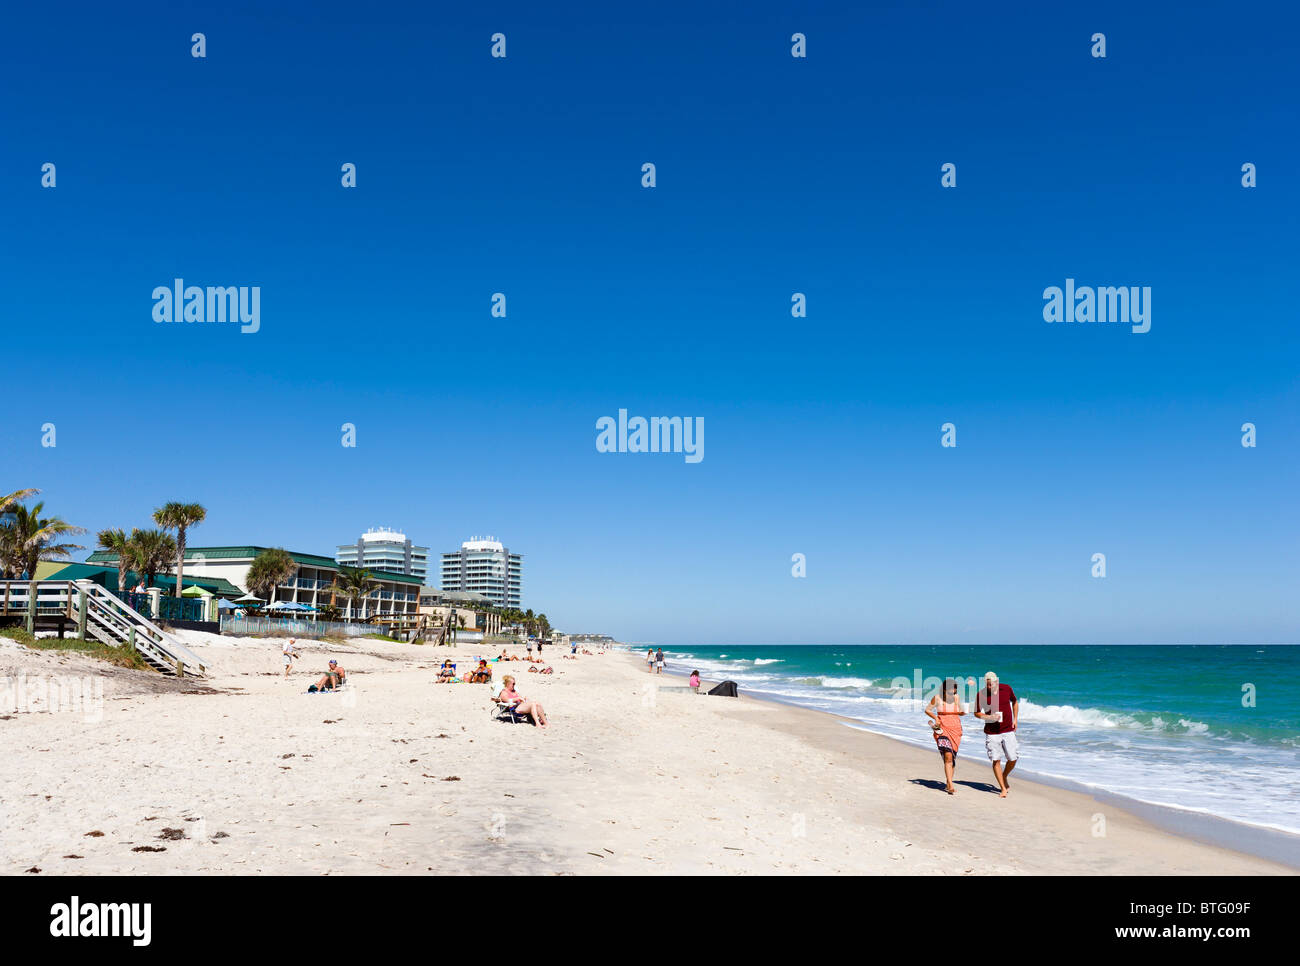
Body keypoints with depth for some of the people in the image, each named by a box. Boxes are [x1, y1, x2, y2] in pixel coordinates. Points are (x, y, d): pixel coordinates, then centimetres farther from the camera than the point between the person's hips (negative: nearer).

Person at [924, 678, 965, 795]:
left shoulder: (957, 698, 2)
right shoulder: (937, 698, -5)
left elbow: (962, 712, 16)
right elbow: (927, 710, 8)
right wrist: (935, 718, -8)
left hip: (956, 730, 3)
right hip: (943, 729, -3)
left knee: (953, 758, 6)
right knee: (948, 757, -17)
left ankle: (948, 784, 20)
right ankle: (951, 786, -18)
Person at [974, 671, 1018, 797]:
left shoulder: (1007, 688, -3)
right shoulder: (981, 694, -9)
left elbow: (1014, 702, 16)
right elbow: (976, 713, 0)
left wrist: (1015, 719, 7)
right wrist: (989, 717, -18)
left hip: (1008, 730, 2)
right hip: (992, 732, -2)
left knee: (1012, 759, 1)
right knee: (996, 760, -3)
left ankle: (1004, 778, 30)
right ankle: (1003, 789, 8)